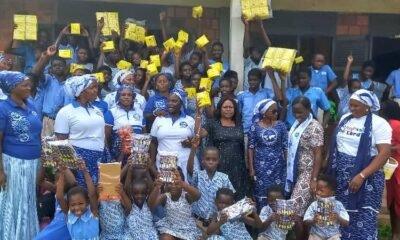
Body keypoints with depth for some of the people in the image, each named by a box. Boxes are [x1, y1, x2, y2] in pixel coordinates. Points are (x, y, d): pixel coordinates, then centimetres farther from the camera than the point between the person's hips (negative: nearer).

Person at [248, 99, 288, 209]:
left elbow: (285, 147, 2)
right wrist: (251, 168, -4)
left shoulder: (281, 126, 0)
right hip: (261, 166, -1)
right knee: (262, 193, 3)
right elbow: (251, 148, -1)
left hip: (278, 166, 1)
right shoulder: (255, 127, -4)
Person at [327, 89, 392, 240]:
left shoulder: (379, 123, -9)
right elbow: (334, 145, 16)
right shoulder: (345, 119, 9)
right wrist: (328, 166, 8)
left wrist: (361, 176, -24)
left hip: (366, 178, -5)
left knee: (364, 219, -4)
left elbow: (384, 153, -16)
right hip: (340, 176, 5)